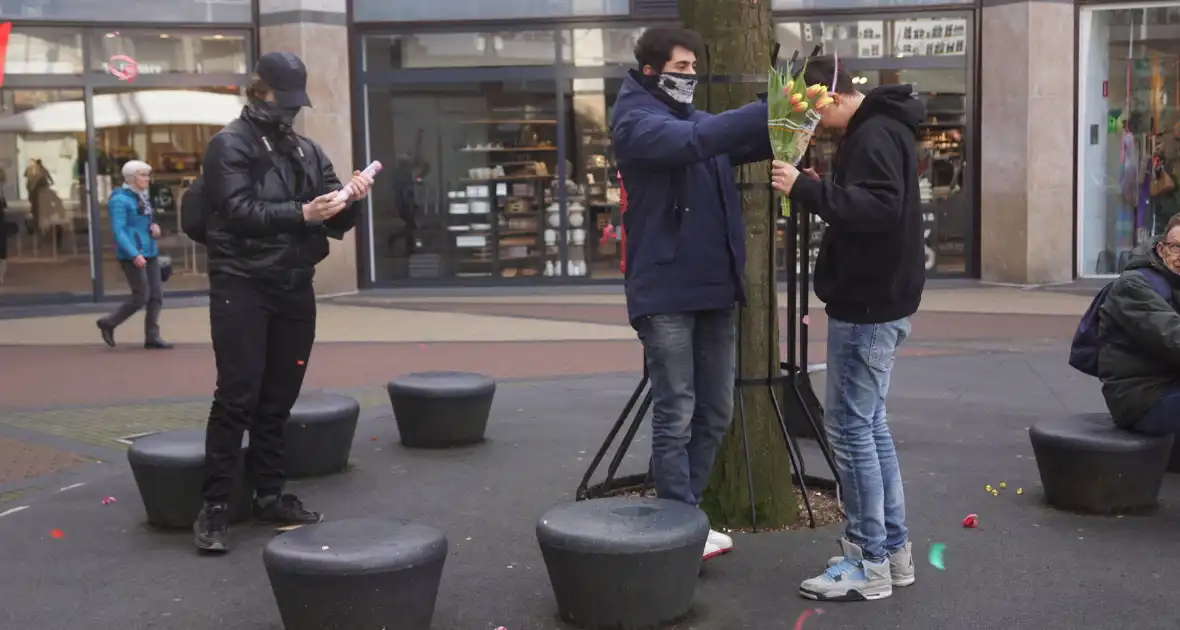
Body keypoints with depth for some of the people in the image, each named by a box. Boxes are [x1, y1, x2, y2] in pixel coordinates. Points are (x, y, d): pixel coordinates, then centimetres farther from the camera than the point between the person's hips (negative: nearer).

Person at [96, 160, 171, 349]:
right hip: (132, 256, -8)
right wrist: (134, 254, -27)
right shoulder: (120, 200, -13)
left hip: (149, 253, 8)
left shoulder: (142, 197, 13)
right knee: (141, 296, -6)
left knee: (156, 295, 4)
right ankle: (108, 323, 12)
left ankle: (152, 336, 9)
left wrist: (154, 227, 2)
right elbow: (118, 231, -19)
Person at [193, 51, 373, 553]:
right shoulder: (229, 145, -2)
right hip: (242, 287, -5)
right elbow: (239, 210, -16)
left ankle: (270, 494, 20)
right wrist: (301, 214, -25)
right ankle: (215, 506, -1)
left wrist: (351, 200, -10)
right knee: (237, 397, -7)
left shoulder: (308, 150, 13)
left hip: (295, 287, 5)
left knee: (278, 399, 10)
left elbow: (336, 223, 11)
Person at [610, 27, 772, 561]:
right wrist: (769, 110, -31)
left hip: (713, 288, 8)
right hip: (666, 292, -8)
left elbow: (746, 143, 6)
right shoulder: (636, 121, -6)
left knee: (714, 413, 11)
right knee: (676, 415, -4)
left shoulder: (695, 117, 19)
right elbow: (692, 142, -25)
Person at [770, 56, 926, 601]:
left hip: (867, 305, -11)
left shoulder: (874, 135, -16)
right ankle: (892, 548, 21)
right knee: (868, 424, 15)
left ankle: (868, 563, 2)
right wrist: (821, 191, 6)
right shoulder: (878, 129, 16)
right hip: (878, 299, 11)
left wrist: (806, 190, -31)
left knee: (850, 427, -5)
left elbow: (879, 208, -29)